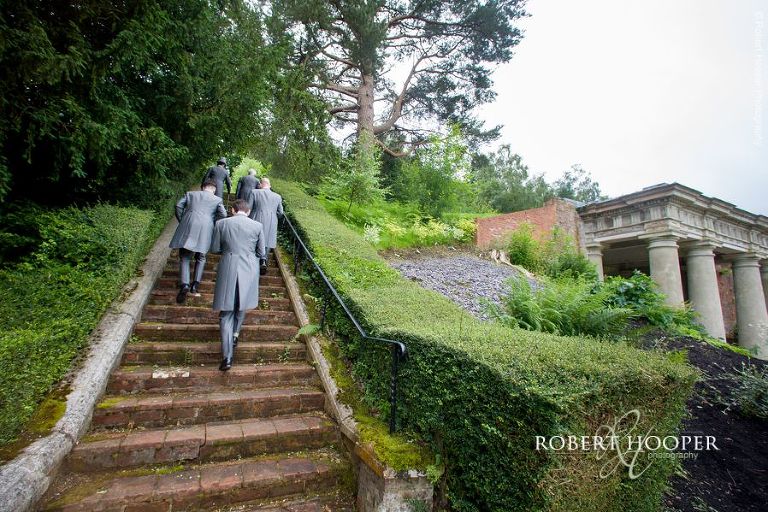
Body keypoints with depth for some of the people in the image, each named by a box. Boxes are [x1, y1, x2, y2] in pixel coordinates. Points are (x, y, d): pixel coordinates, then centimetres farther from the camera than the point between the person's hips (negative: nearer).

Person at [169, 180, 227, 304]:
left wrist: (181, 221, 16)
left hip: (187, 227, 0)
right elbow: (223, 214, -1)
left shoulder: (190, 194, 21)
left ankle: (184, 284, -12)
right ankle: (196, 283, 5)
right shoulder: (217, 199, 16)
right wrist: (213, 225, 11)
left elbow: (178, 206, 8)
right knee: (201, 258, 17)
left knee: (184, 258, 5)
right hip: (206, 229, 0)